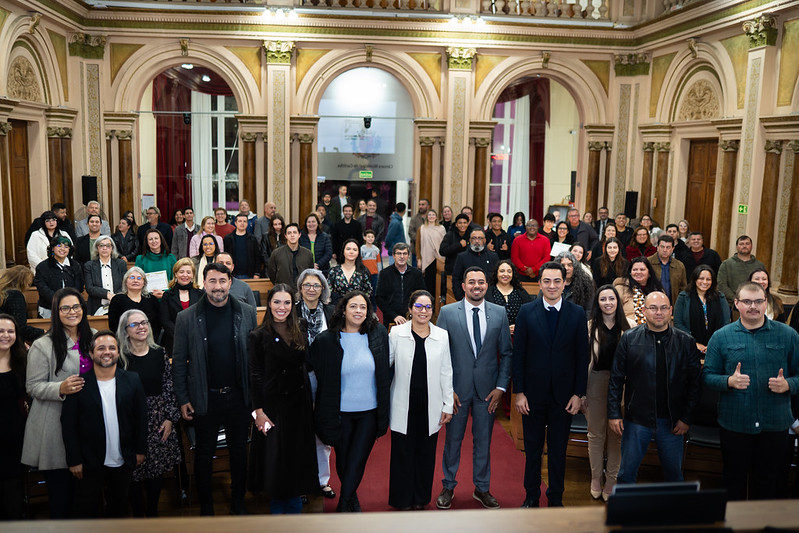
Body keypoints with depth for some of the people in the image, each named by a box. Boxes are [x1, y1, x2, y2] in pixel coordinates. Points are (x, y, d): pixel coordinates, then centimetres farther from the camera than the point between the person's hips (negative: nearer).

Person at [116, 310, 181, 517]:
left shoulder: (160, 353, 3)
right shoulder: (120, 356, -6)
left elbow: (169, 387, 5)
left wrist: (170, 418, 0)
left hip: (158, 419, 3)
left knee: (157, 469, 9)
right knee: (135, 470, 2)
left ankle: (153, 513, 26)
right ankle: (138, 515, 21)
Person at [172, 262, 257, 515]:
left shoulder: (247, 313, -2)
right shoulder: (186, 318, -6)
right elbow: (179, 362, -1)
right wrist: (183, 399, -3)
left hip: (238, 396, 1)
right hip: (205, 399, -1)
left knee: (239, 451, 14)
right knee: (204, 454, 12)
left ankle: (238, 501, 32)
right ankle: (205, 506, 30)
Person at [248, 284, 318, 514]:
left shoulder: (300, 334, 5)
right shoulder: (259, 336, -8)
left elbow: (306, 370, 9)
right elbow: (255, 376, -10)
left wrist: (310, 403, 7)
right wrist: (259, 411, -13)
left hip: (299, 404, 4)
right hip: (273, 405, -4)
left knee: (298, 456, 12)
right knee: (275, 457, 4)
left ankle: (294, 507, 27)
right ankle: (277, 508, 22)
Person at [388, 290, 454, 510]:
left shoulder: (442, 336, 2)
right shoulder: (396, 333, -2)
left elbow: (446, 373, 6)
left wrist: (448, 405, 4)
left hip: (430, 405, 1)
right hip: (404, 405, -1)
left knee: (426, 452, 10)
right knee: (402, 452, 5)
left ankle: (421, 498, 27)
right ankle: (402, 498, 22)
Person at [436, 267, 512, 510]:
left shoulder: (499, 313, 2)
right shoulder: (447, 312, -4)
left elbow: (506, 353, 4)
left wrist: (501, 386, -3)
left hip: (487, 388, 1)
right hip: (457, 387, -1)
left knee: (483, 440, 12)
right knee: (453, 439, 10)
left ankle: (482, 488, 28)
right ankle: (448, 487, 27)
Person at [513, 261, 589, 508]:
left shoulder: (577, 313, -1)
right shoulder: (527, 312, -3)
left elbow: (582, 356, 0)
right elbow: (518, 354, -2)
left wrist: (578, 394, -3)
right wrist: (519, 392, -6)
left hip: (563, 394, 0)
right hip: (533, 393, 0)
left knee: (558, 450, 12)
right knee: (532, 449, 12)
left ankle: (556, 498, 28)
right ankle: (531, 497, 27)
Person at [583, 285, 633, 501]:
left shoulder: (629, 325, 0)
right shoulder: (590, 327, -1)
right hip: (596, 383, 0)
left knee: (617, 434, 8)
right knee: (596, 433, 10)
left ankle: (611, 481, 22)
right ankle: (595, 479, 25)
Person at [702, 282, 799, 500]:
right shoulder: (721, 337, 0)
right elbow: (707, 376, -1)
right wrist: (729, 381, -20)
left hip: (775, 425, 1)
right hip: (735, 424, 0)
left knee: (768, 481, 14)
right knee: (734, 479, 13)